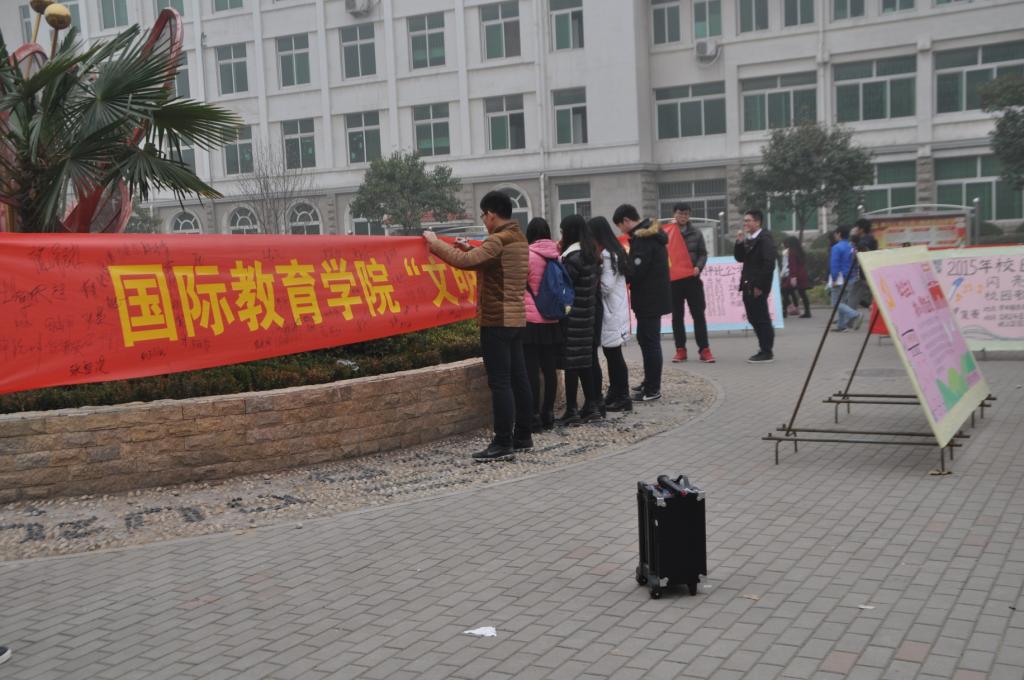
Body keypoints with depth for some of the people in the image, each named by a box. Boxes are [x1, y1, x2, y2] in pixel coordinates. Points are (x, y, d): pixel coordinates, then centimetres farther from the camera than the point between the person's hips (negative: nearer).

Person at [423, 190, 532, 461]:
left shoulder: (499, 240, -16)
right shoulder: (519, 239, 14)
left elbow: (463, 261, -24)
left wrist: (435, 243, -12)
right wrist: (471, 250, 16)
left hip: (497, 320, -9)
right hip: (516, 318, 9)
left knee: (499, 382, -7)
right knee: (518, 378, 12)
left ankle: (503, 444, -6)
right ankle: (522, 436, 19)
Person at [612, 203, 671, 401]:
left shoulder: (642, 239, -18)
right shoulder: (651, 234, 14)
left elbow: (635, 271, -23)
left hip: (649, 298, -10)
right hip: (654, 296, 10)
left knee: (649, 342, -5)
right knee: (647, 339, 18)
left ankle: (652, 389, -1)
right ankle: (650, 382, 27)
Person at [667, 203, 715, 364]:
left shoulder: (696, 233, 6)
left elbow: (703, 253, 7)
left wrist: (698, 267, -12)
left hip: (692, 278, 1)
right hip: (673, 279, -1)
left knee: (698, 314, -1)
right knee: (677, 315, 6)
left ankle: (704, 349, 1)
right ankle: (680, 349, 12)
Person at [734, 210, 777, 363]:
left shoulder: (765, 238, -11)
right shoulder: (748, 239, 16)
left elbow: (768, 263, -17)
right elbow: (739, 258, 15)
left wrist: (759, 286, -20)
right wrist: (739, 242, 1)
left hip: (758, 287, -9)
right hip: (748, 285, 9)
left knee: (762, 319, -4)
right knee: (753, 318, 11)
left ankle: (767, 353, 2)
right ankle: (764, 349, 20)